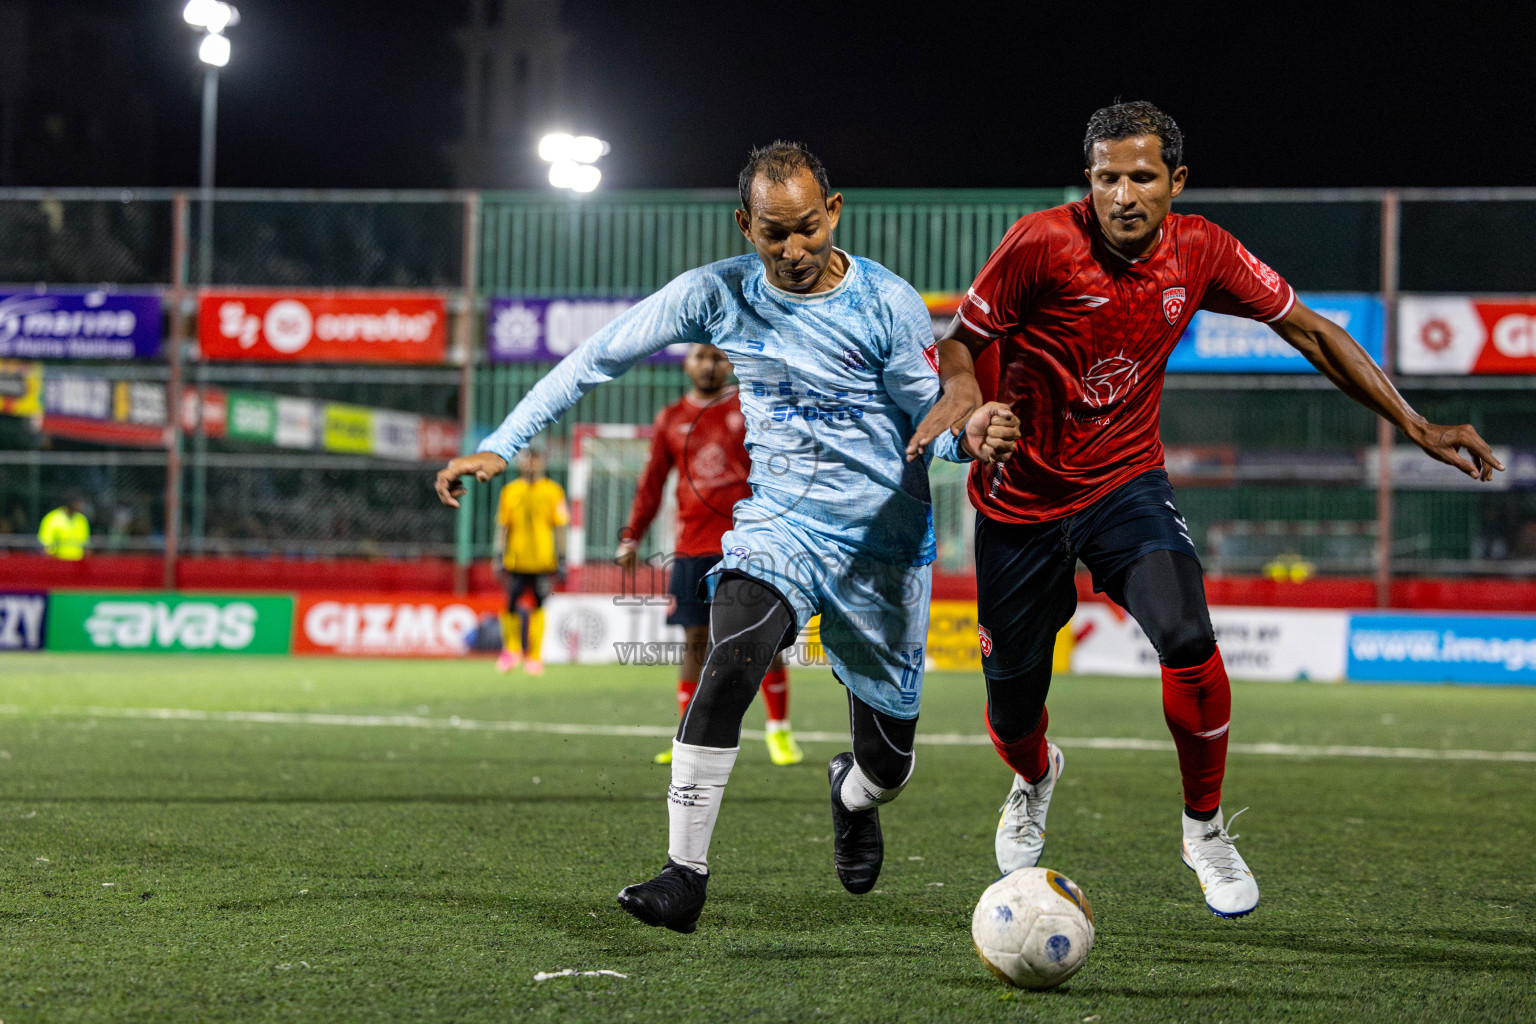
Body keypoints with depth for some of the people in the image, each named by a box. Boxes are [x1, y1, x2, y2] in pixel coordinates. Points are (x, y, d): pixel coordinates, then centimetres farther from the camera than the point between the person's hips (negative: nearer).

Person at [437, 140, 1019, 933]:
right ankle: (685, 875, -28)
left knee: (888, 759, 8)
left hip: (882, 543, 0)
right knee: (731, 661, -32)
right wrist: (500, 446, -6)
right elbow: (600, 357, 0)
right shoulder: (717, 295, -6)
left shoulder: (888, 304, -9)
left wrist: (971, 437, -26)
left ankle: (853, 795, 49)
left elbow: (931, 417, -1)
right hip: (775, 524, 0)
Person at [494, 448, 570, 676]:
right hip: (515, 560, 1)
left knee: (536, 608, -4)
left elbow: (560, 526, 5)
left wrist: (562, 557, 1)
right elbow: (502, 526, 11)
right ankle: (511, 650, 20)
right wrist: (499, 555, 6)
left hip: (543, 560, -1)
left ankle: (535, 656, 3)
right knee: (512, 607, 1)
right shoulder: (510, 491, 8)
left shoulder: (553, 491, 4)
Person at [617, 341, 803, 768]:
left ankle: (779, 731, 8)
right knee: (695, 639, 2)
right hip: (693, 548, 2)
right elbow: (652, 484, 16)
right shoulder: (671, 420, 12)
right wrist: (631, 536, 8)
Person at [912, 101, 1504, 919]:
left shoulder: (1200, 252, -9)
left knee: (1187, 638, -26)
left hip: (1125, 482, 1)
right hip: (1021, 497, -1)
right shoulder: (1041, 244, -19)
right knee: (1011, 705, 6)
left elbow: (1309, 332, 1)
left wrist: (1416, 428, -2)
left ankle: (1206, 828, -2)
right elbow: (959, 343, -8)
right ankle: (1035, 777, 47)